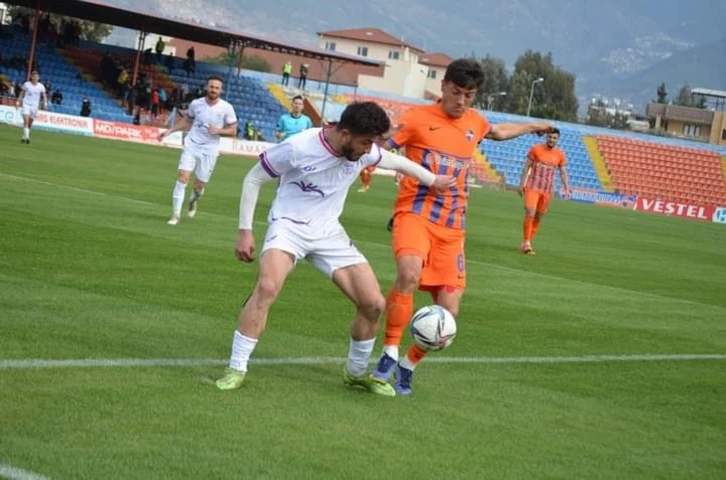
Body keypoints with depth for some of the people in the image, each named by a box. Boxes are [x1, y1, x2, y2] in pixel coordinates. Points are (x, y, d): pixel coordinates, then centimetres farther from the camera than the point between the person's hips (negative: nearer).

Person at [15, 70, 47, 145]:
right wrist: (18, 101, 6)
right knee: (26, 120, -19)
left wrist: (45, 103, -12)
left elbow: (44, 96, 4)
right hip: (26, 104, -1)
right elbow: (22, 93, 11)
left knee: (30, 123, 6)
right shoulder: (26, 84, 1)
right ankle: (26, 137, -24)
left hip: (34, 105, 1)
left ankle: (24, 138, 20)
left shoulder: (41, 86, 0)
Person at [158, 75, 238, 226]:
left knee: (199, 185, 6)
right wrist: (169, 131, 12)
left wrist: (218, 130, -20)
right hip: (191, 145, 1)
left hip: (209, 150, -1)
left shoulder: (226, 108, -7)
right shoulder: (196, 104, 0)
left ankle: (193, 202, 44)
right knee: (183, 177, -15)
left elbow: (233, 131, -2)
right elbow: (187, 121, 18)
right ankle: (175, 215, -10)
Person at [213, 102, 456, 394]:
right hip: (289, 226, -5)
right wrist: (245, 231, -12)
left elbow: (395, 161, 16)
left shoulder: (364, 152, -8)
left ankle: (356, 372, 23)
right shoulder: (297, 148, -22)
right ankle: (236, 370, -24)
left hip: (328, 233, 5)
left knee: (374, 304, -2)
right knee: (267, 287, -33)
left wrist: (433, 181, 29)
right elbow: (253, 179, -9)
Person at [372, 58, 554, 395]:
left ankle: (408, 366, 21)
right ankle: (389, 354, -20)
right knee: (409, 275, -35)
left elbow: (497, 131, 38)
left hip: (452, 228, 5)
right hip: (415, 214, -5)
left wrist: (532, 126, 51)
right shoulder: (418, 118, -3)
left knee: (448, 312, -3)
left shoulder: (474, 123, 15)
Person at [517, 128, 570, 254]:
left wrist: (567, 188, 2)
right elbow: (526, 167, 2)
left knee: (538, 218, 5)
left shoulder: (560, 155, 6)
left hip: (547, 190, 3)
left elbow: (563, 172, 13)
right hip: (533, 187, -3)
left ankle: (526, 244, 13)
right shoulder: (536, 149, -2)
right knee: (530, 214, -17)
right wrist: (521, 184, -1)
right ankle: (526, 242, -13)